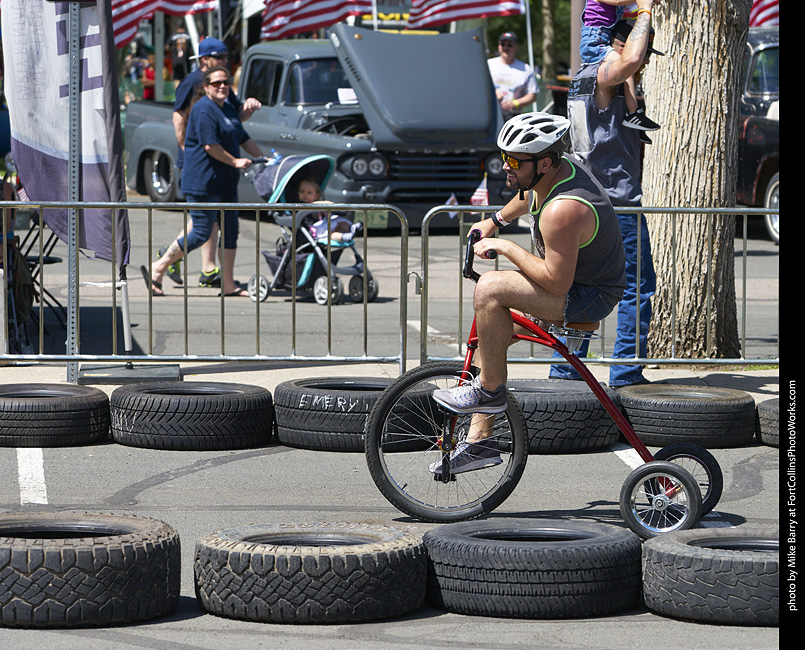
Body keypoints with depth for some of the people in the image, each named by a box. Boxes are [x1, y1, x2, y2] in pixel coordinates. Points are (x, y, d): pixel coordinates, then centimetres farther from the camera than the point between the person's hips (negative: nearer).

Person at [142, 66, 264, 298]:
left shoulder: (228, 109, 16)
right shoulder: (204, 110, -14)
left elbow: (244, 138, 25)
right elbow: (210, 145, -21)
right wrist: (235, 162, -15)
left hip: (225, 183, 10)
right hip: (203, 181, -10)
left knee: (230, 231, 8)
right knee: (201, 232, -8)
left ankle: (229, 284, 12)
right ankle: (157, 270, 1)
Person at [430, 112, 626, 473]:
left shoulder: (564, 210, -31)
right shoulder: (551, 172, -1)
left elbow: (556, 282, -32)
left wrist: (505, 247, -23)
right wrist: (496, 221, 32)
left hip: (589, 297, -11)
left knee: (489, 289, -26)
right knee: (488, 330, 10)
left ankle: (489, 390, -9)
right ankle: (479, 443, 15)